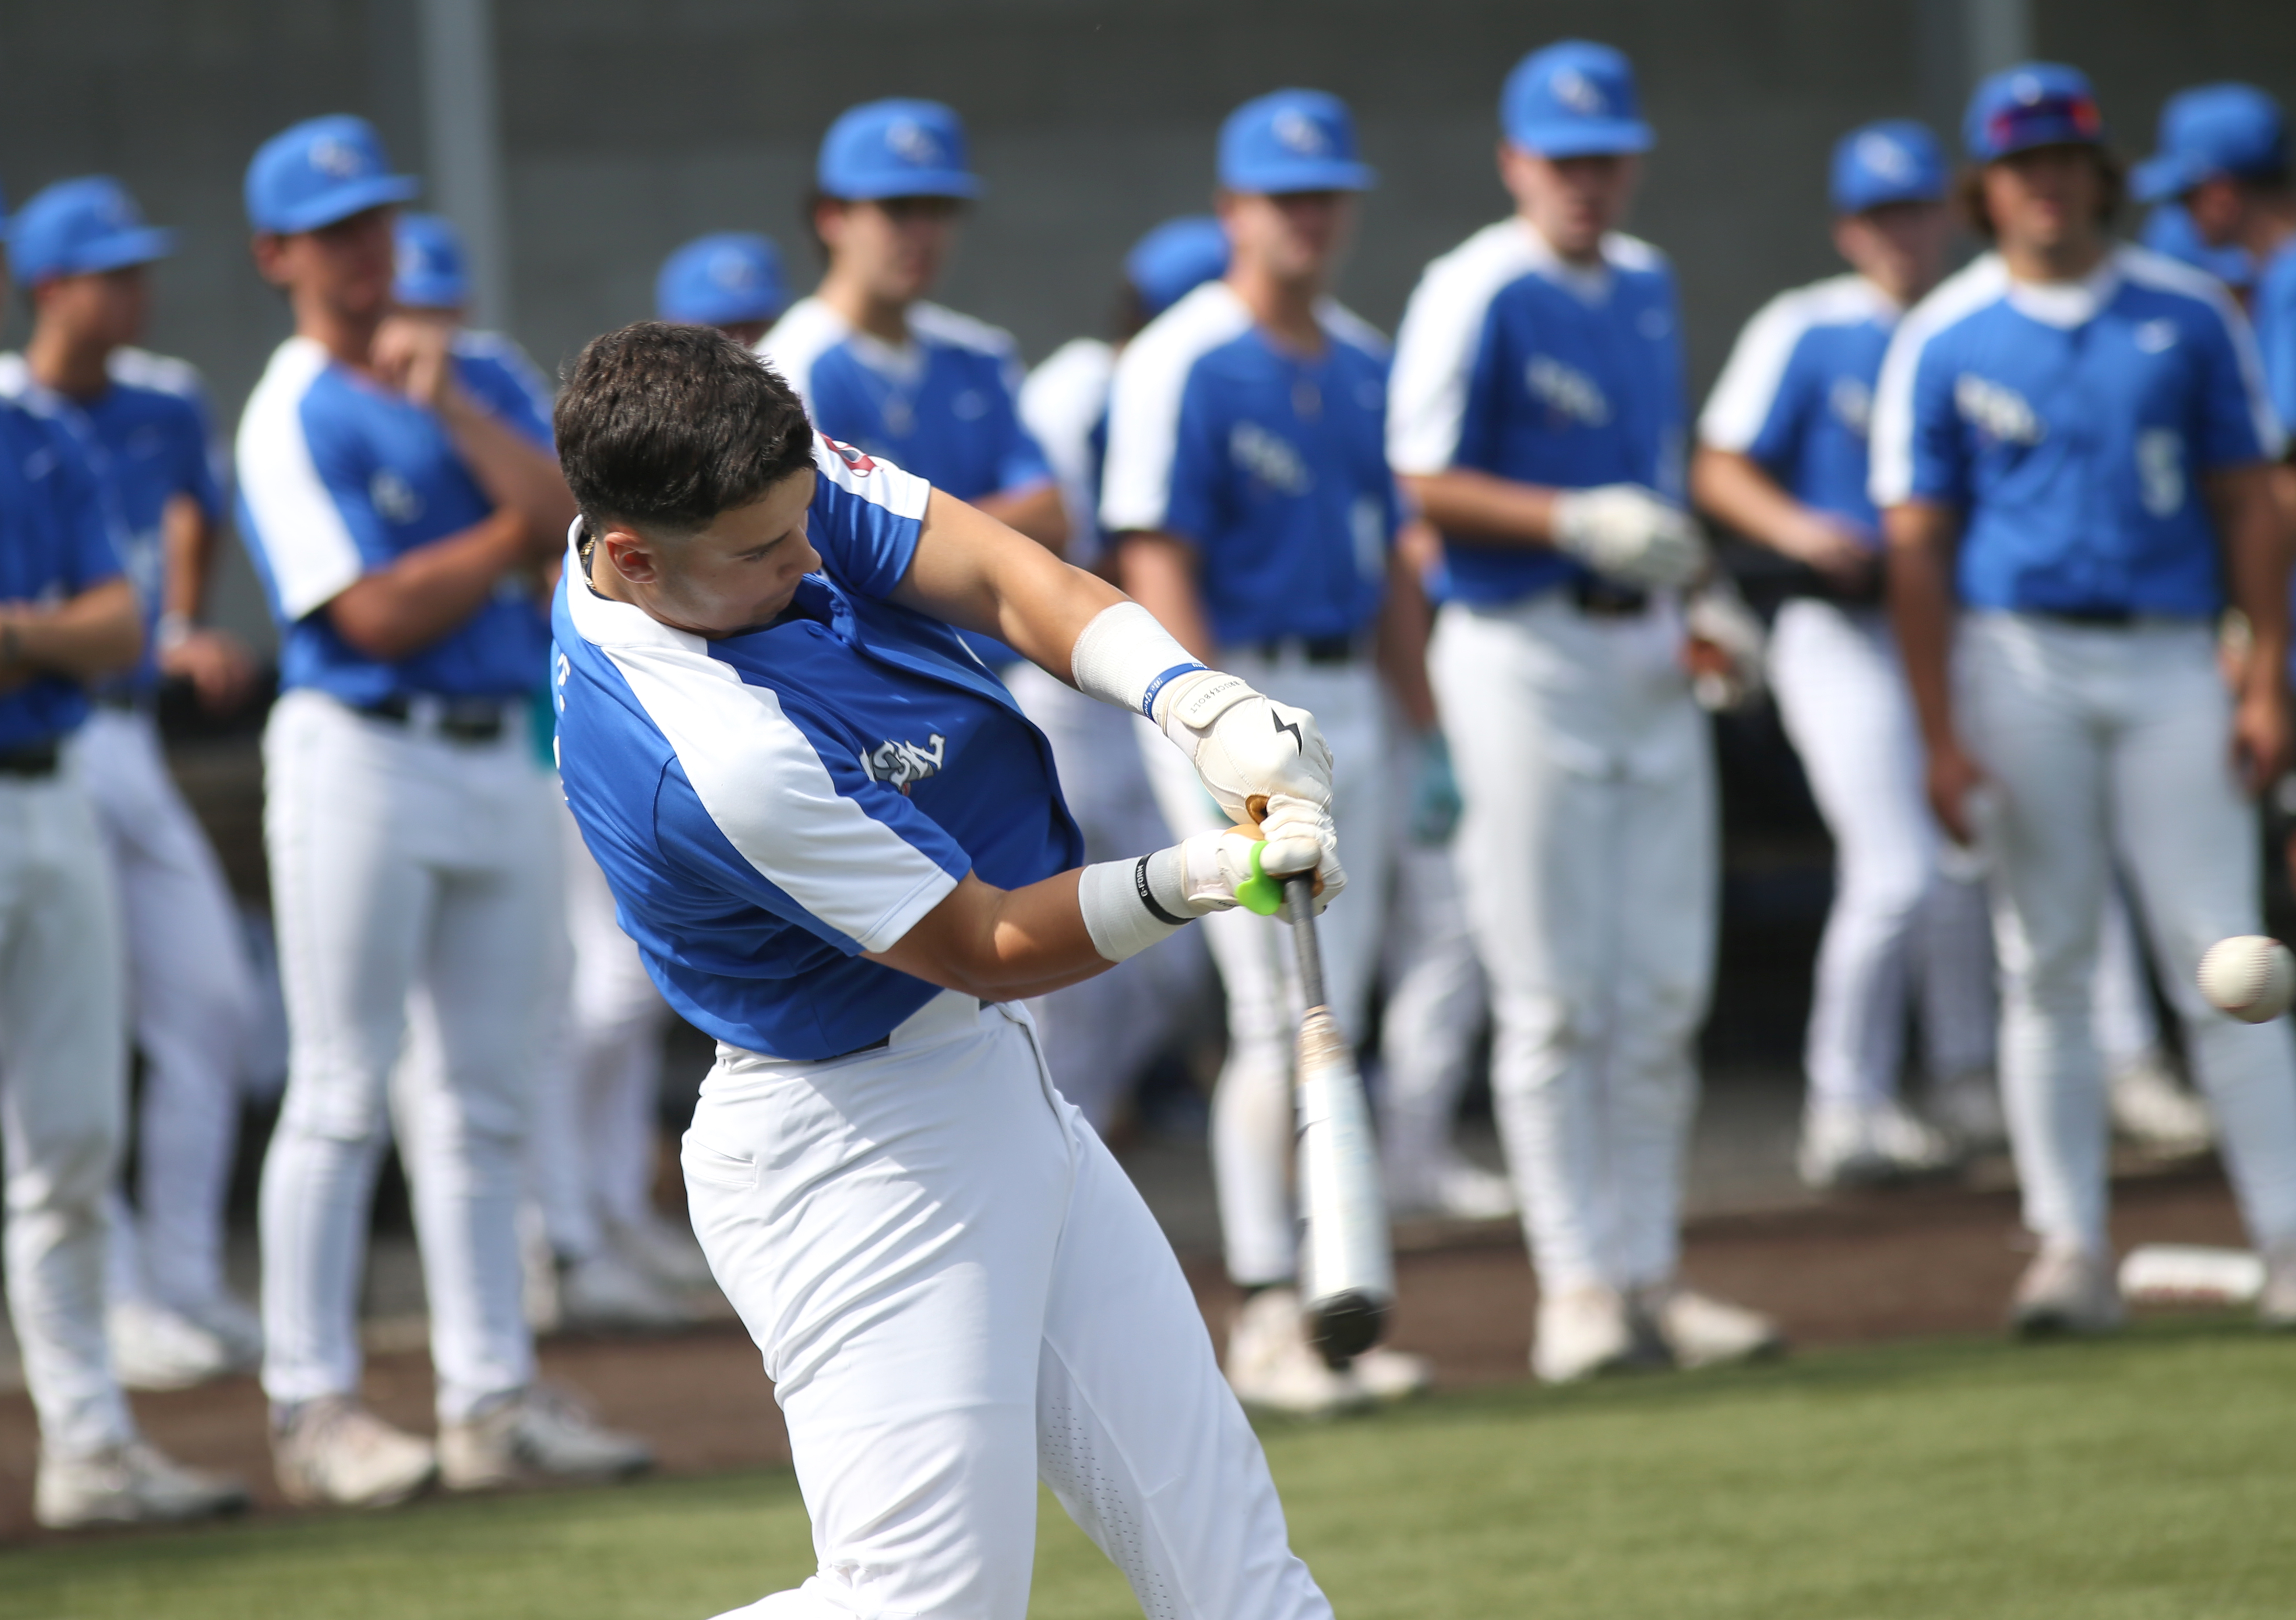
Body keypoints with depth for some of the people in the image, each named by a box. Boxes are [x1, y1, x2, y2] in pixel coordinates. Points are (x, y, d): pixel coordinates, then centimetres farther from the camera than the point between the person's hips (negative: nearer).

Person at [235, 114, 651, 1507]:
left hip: (501, 759, 7)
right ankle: (314, 1406, -1)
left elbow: (571, 515, -2)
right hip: (362, 756, -6)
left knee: (487, 1093, 8)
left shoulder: (476, 381, 14)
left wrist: (449, 404, -11)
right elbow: (375, 615, -15)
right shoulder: (292, 419, -7)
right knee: (343, 1092, -5)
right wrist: (515, 535, -5)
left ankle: (492, 1395, 11)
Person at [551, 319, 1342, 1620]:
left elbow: (998, 572, -11)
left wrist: (1202, 704, -26)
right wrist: (1190, 882, -34)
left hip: (1004, 1097, 9)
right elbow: (990, 946, -21)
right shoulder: (718, 759, -32)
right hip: (859, 1157, -9)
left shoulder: (771, 479, -8)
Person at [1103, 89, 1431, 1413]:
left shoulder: (1365, 363, 13)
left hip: (1349, 701, 7)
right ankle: (1267, 1317, -4)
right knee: (1280, 1020, -9)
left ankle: (1322, 1309, 12)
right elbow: (1157, 567, -14)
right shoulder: (1185, 365, -9)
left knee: (1332, 1031, 8)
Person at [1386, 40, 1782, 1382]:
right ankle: (1577, 1284, 1)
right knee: (1556, 996, -4)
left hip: (1648, 654, 7)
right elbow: (1425, 484, -11)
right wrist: (1579, 523, -21)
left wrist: (1697, 592, 10)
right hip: (1527, 653, -7)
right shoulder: (1477, 296, -9)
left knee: (1666, 991, 7)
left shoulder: (1646, 284, 14)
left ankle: (1649, 1273, 13)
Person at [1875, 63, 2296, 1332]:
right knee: (2046, 965, 1)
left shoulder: (2188, 314, 7)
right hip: (2018, 664, 0)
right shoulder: (1941, 342, 4)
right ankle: (2069, 1247, 6)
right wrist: (1940, 736, -6)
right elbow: (1917, 546, 1)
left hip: (2168, 658, 0)